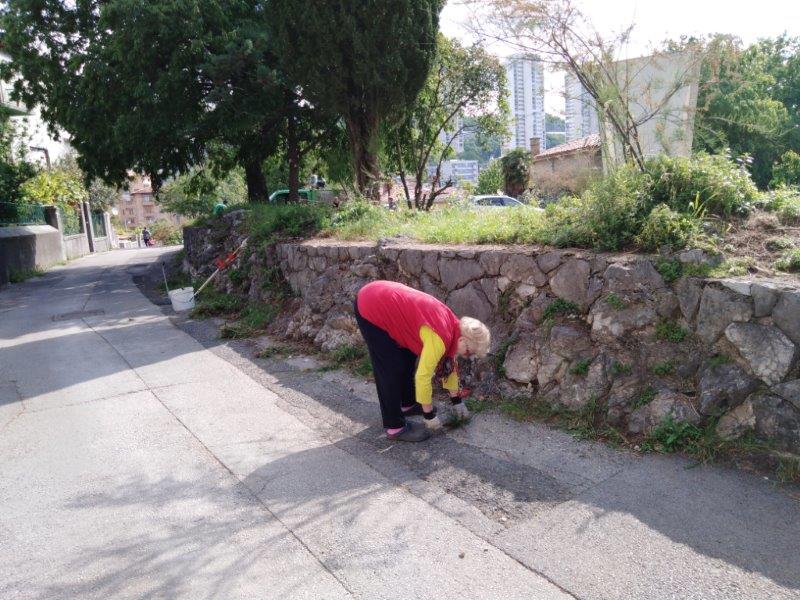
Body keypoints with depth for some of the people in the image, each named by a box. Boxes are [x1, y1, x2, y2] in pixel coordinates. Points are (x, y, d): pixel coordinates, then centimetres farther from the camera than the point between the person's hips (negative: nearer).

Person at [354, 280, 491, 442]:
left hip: (385, 302, 9)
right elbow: (423, 376, -21)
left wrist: (457, 401, 23)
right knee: (392, 369, -6)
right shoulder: (439, 338, -23)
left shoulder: (453, 327, 4)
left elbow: (448, 364, 17)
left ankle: (408, 404, 34)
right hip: (371, 309, -9)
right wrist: (429, 414, -10)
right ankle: (395, 427, 4)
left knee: (409, 359, 16)